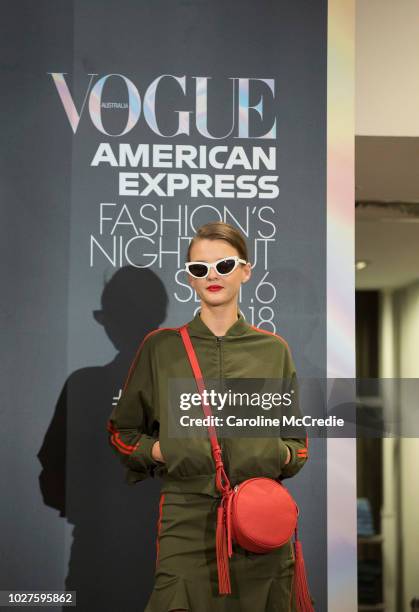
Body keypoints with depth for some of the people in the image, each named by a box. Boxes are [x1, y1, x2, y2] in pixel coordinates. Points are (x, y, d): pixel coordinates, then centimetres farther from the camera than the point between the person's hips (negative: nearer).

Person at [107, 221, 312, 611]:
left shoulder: (273, 349, 7)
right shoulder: (161, 346, 3)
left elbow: (298, 439, 14)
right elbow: (122, 432, 11)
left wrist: (281, 455, -7)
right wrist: (160, 451, -7)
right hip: (186, 520, -1)